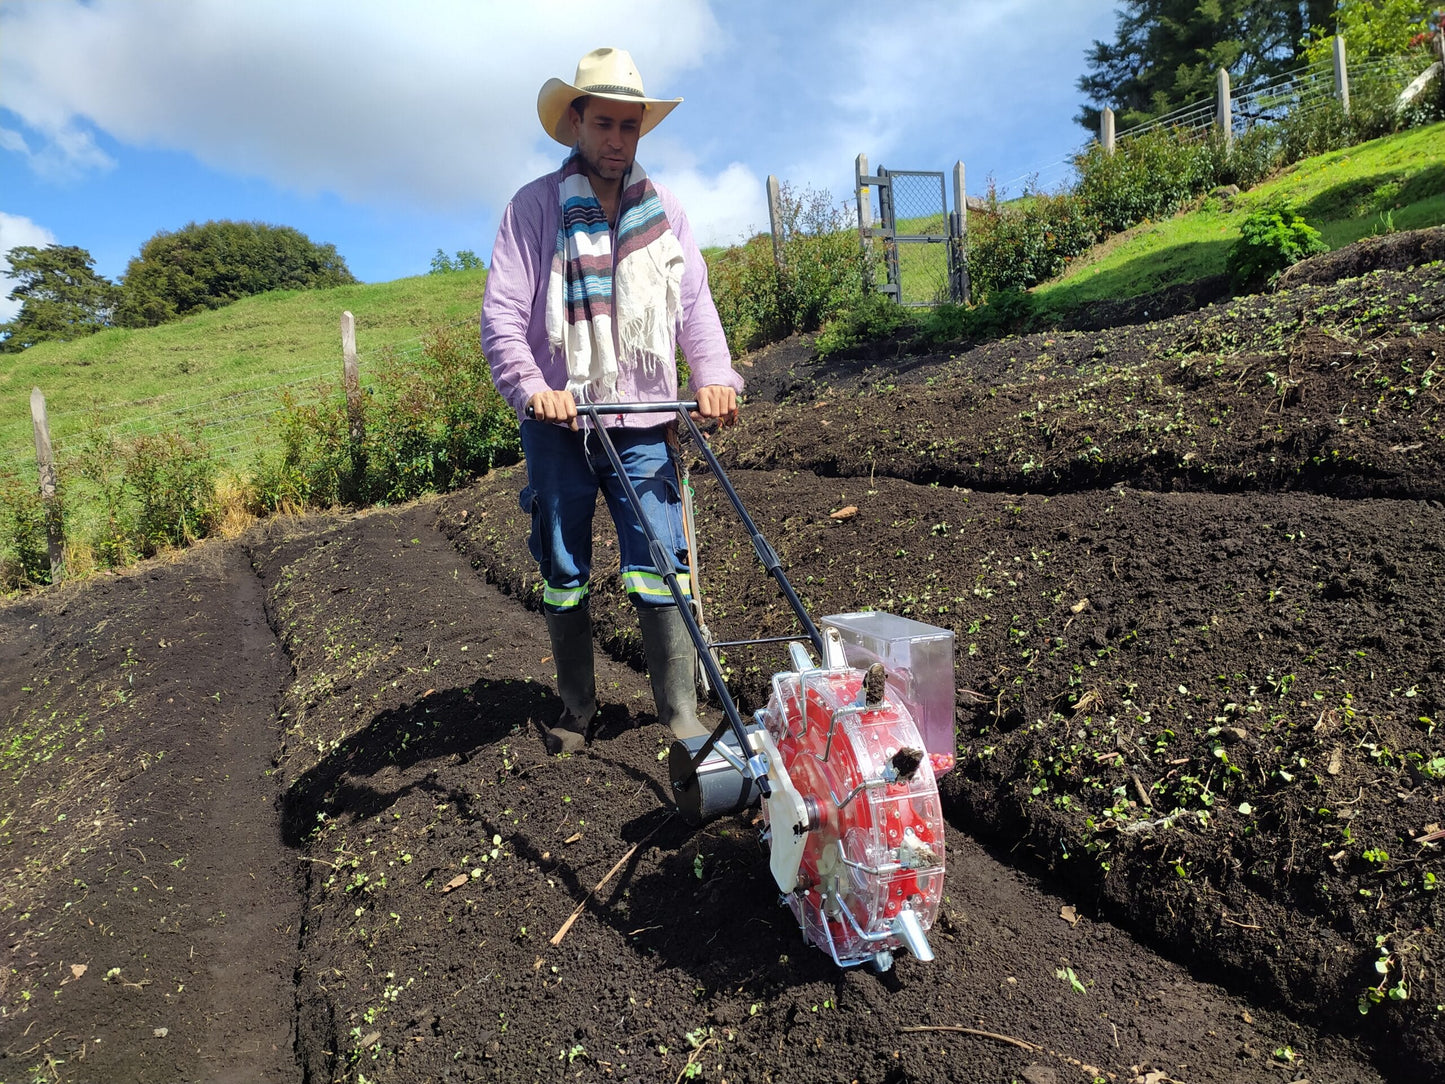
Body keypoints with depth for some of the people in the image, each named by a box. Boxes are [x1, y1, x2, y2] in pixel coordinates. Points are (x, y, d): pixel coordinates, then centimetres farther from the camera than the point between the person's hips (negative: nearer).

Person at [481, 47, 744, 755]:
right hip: (558, 425, -1)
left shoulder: (663, 210, 12)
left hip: (642, 423, 1)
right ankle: (576, 712, 25)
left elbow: (695, 304, 7)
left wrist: (713, 376, -11)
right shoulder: (533, 207, 2)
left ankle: (682, 718, 7)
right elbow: (501, 312, -5)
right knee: (564, 576, 8)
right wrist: (532, 389, -21)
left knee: (658, 571, -3)